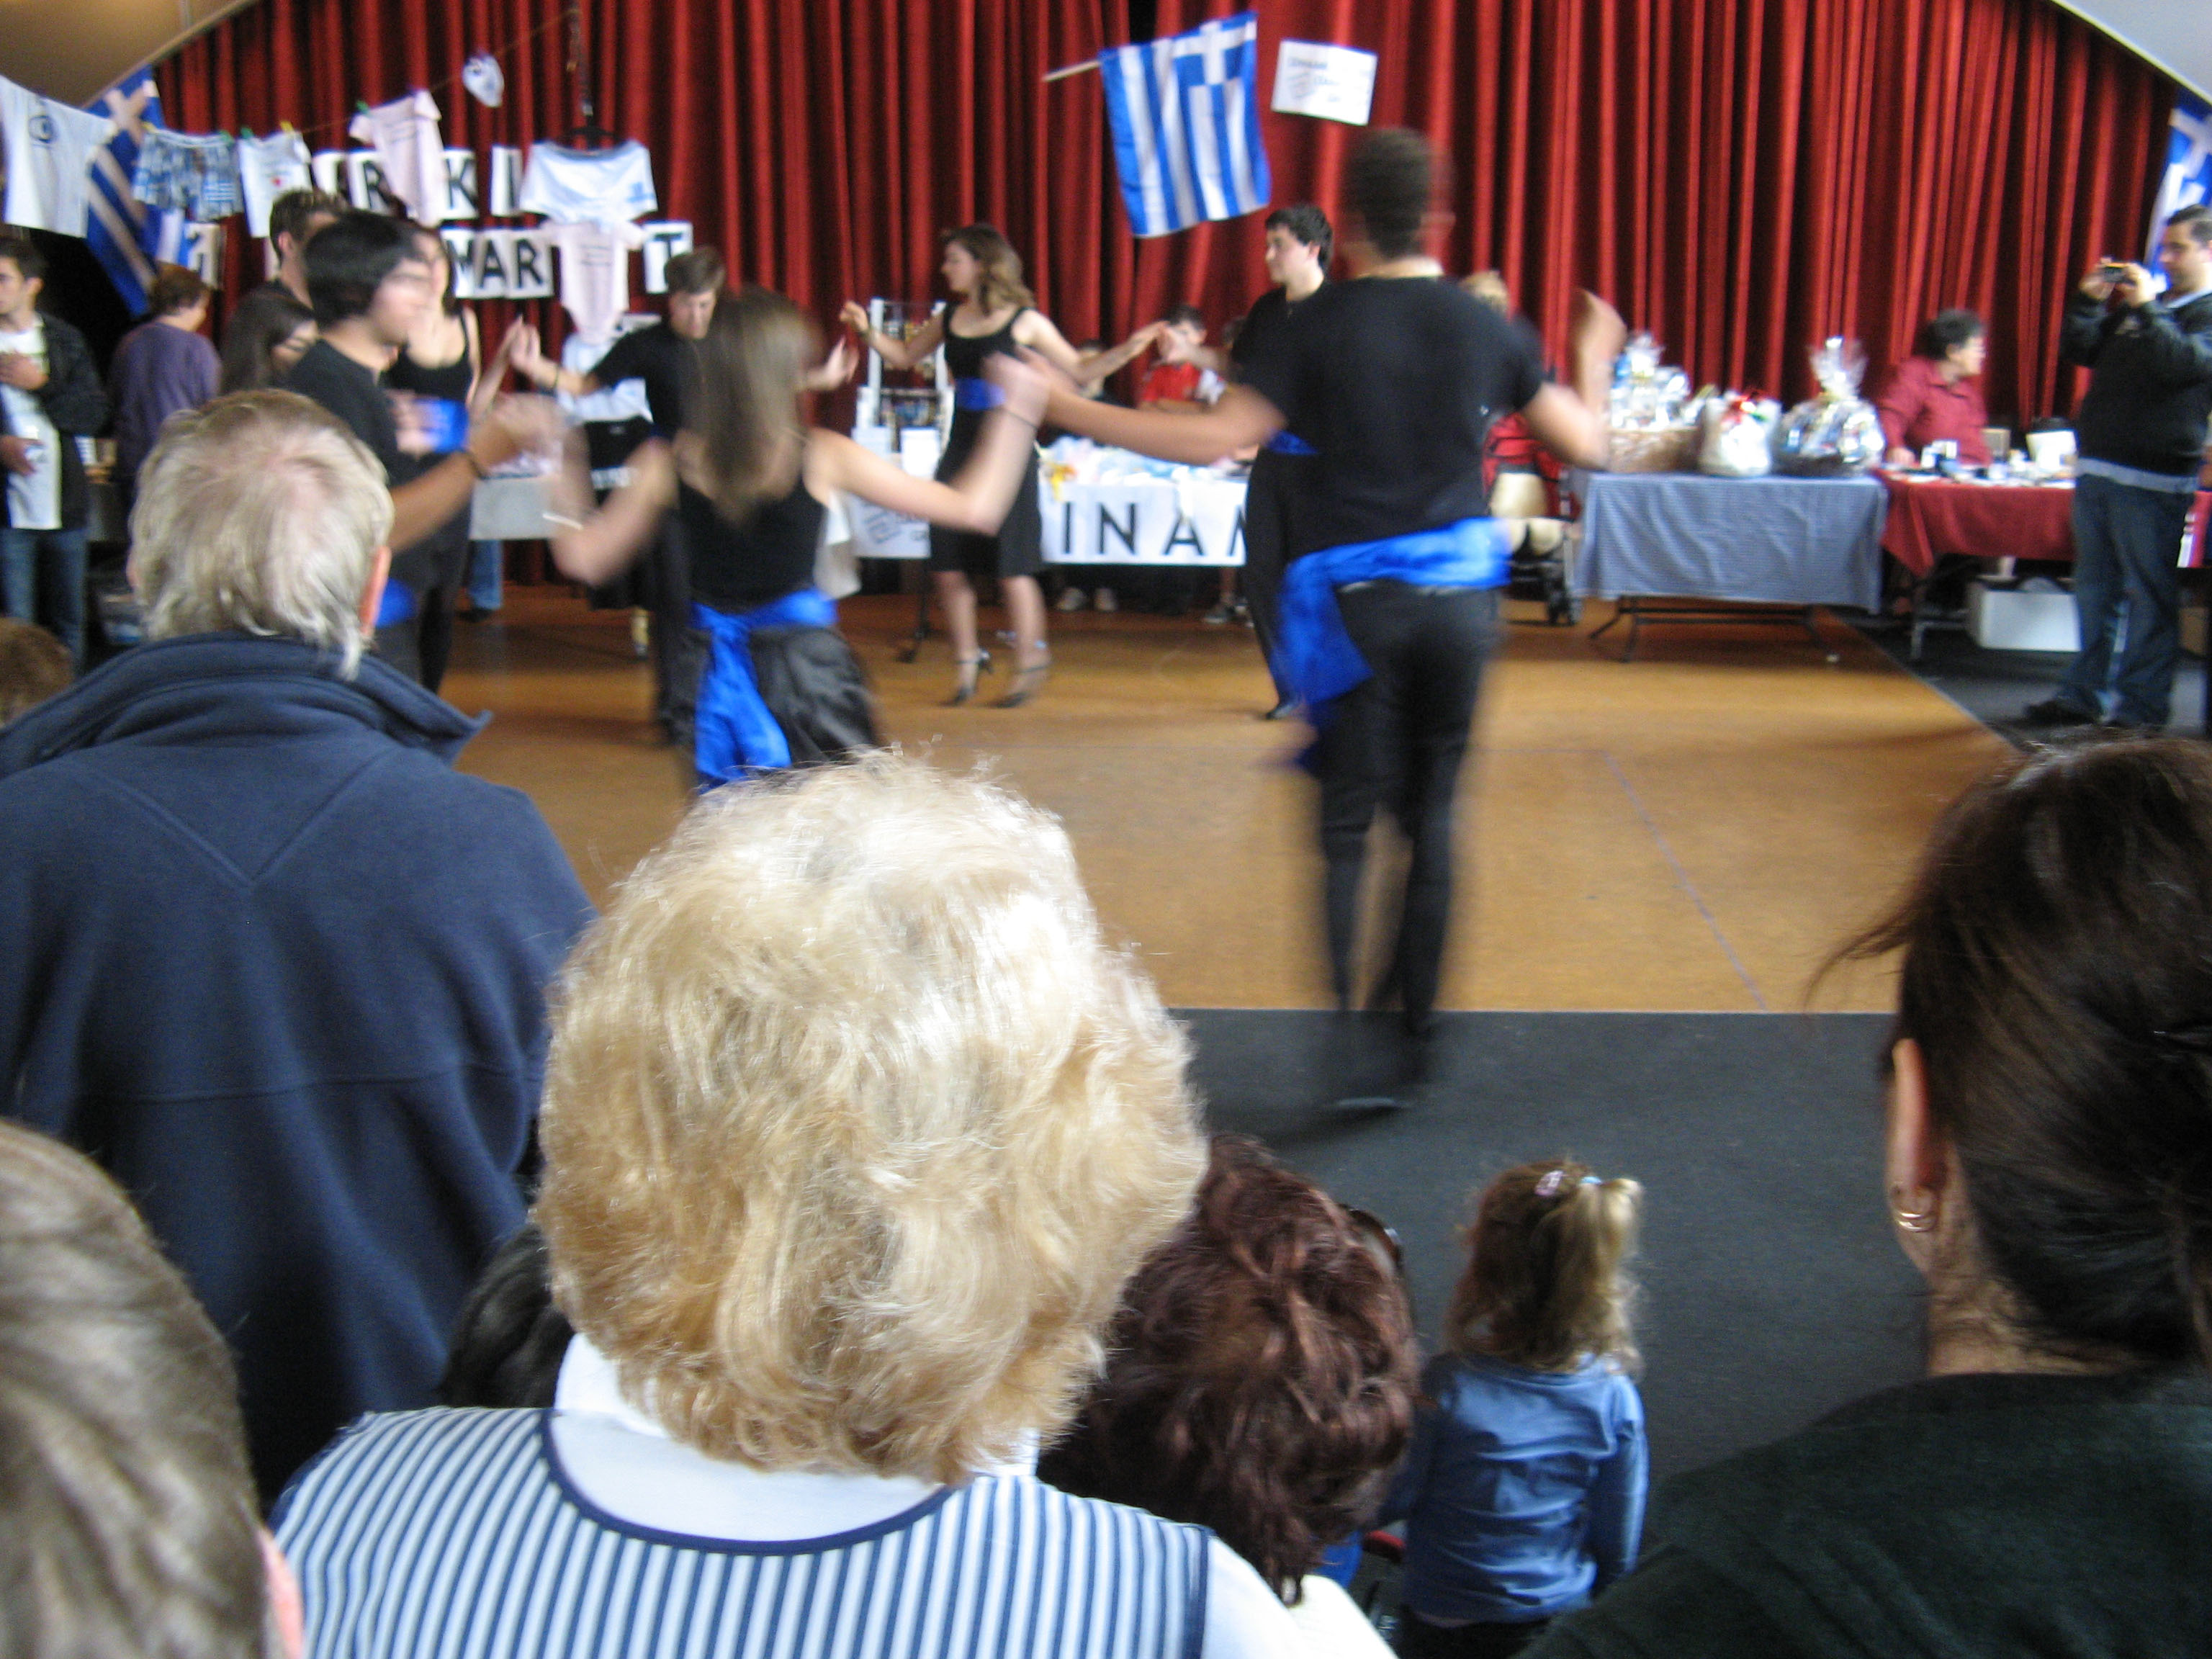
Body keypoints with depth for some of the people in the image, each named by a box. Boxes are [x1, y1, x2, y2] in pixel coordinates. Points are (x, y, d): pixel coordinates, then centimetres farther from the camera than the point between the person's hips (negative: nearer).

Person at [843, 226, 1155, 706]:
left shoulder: (1024, 321, -4)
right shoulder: (948, 320, 9)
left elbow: (1080, 371, 2)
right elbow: (905, 356, 22)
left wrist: (1127, 350, -11)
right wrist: (867, 330, 8)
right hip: (962, 449, 5)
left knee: (1012, 568, -3)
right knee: (948, 567, 2)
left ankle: (1028, 666, 12)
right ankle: (967, 659, 19)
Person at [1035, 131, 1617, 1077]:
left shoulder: (1323, 324, -8)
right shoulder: (1483, 327, 2)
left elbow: (1215, 440, -14)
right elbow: (1585, 443, 9)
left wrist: (1067, 411, -7)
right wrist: (1593, 361, 30)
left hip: (1357, 600, -3)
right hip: (1457, 598, 3)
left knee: (1345, 823, 3)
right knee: (1430, 812, 14)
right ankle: (1416, 1021, 22)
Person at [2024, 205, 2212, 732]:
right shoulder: (2134, 306, 18)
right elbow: (2078, 350, 20)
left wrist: (2147, 308, -19)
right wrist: (2089, 300, 6)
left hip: (2152, 481, -8)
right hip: (2097, 469, 8)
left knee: (2150, 595, -4)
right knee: (2094, 589, 14)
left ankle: (2141, 709, 1)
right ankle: (2083, 695, 23)